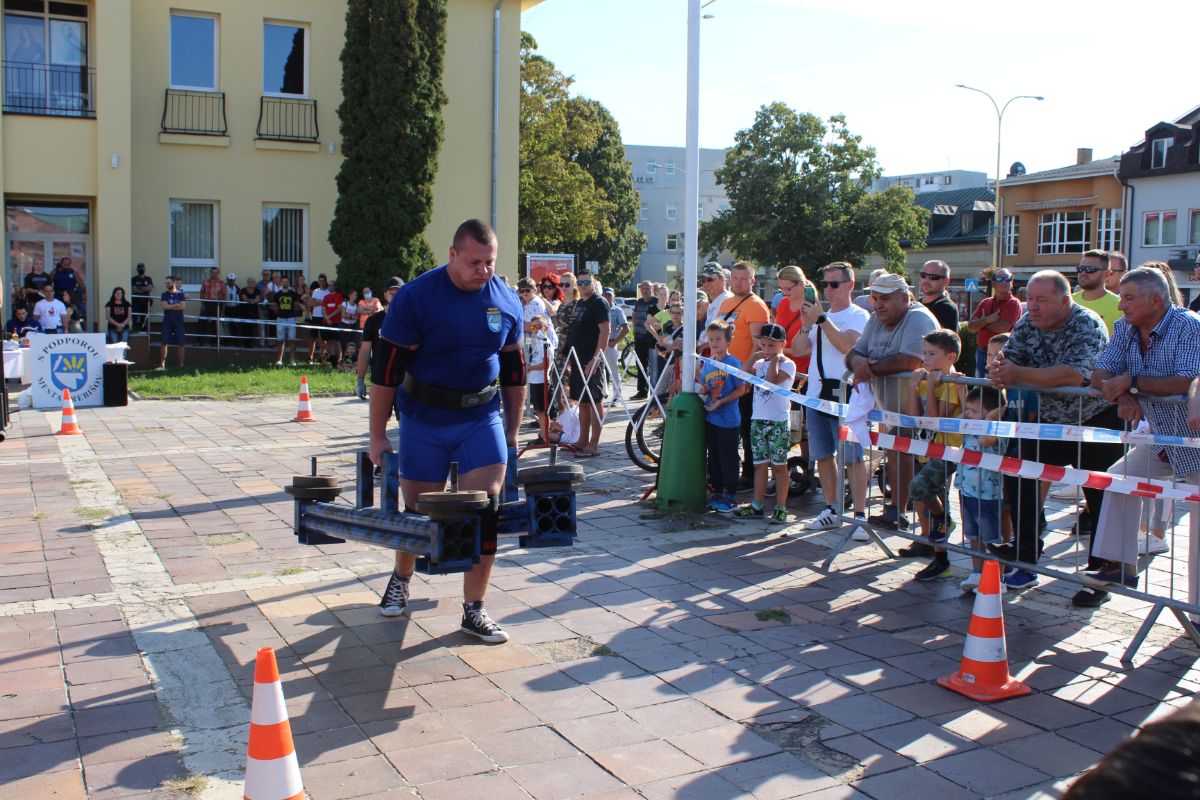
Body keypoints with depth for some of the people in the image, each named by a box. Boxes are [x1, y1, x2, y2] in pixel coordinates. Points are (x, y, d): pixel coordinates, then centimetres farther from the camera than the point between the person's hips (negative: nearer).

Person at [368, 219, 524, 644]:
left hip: (482, 417, 2)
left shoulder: (506, 301, -2)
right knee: (419, 508, 9)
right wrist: (378, 434, -10)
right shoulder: (416, 297, -14)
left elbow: (513, 370, 9)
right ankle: (401, 578, 39)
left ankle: (474, 611, 4)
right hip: (424, 418, -2)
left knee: (486, 509, -7)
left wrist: (512, 431, 10)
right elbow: (386, 368, -11)